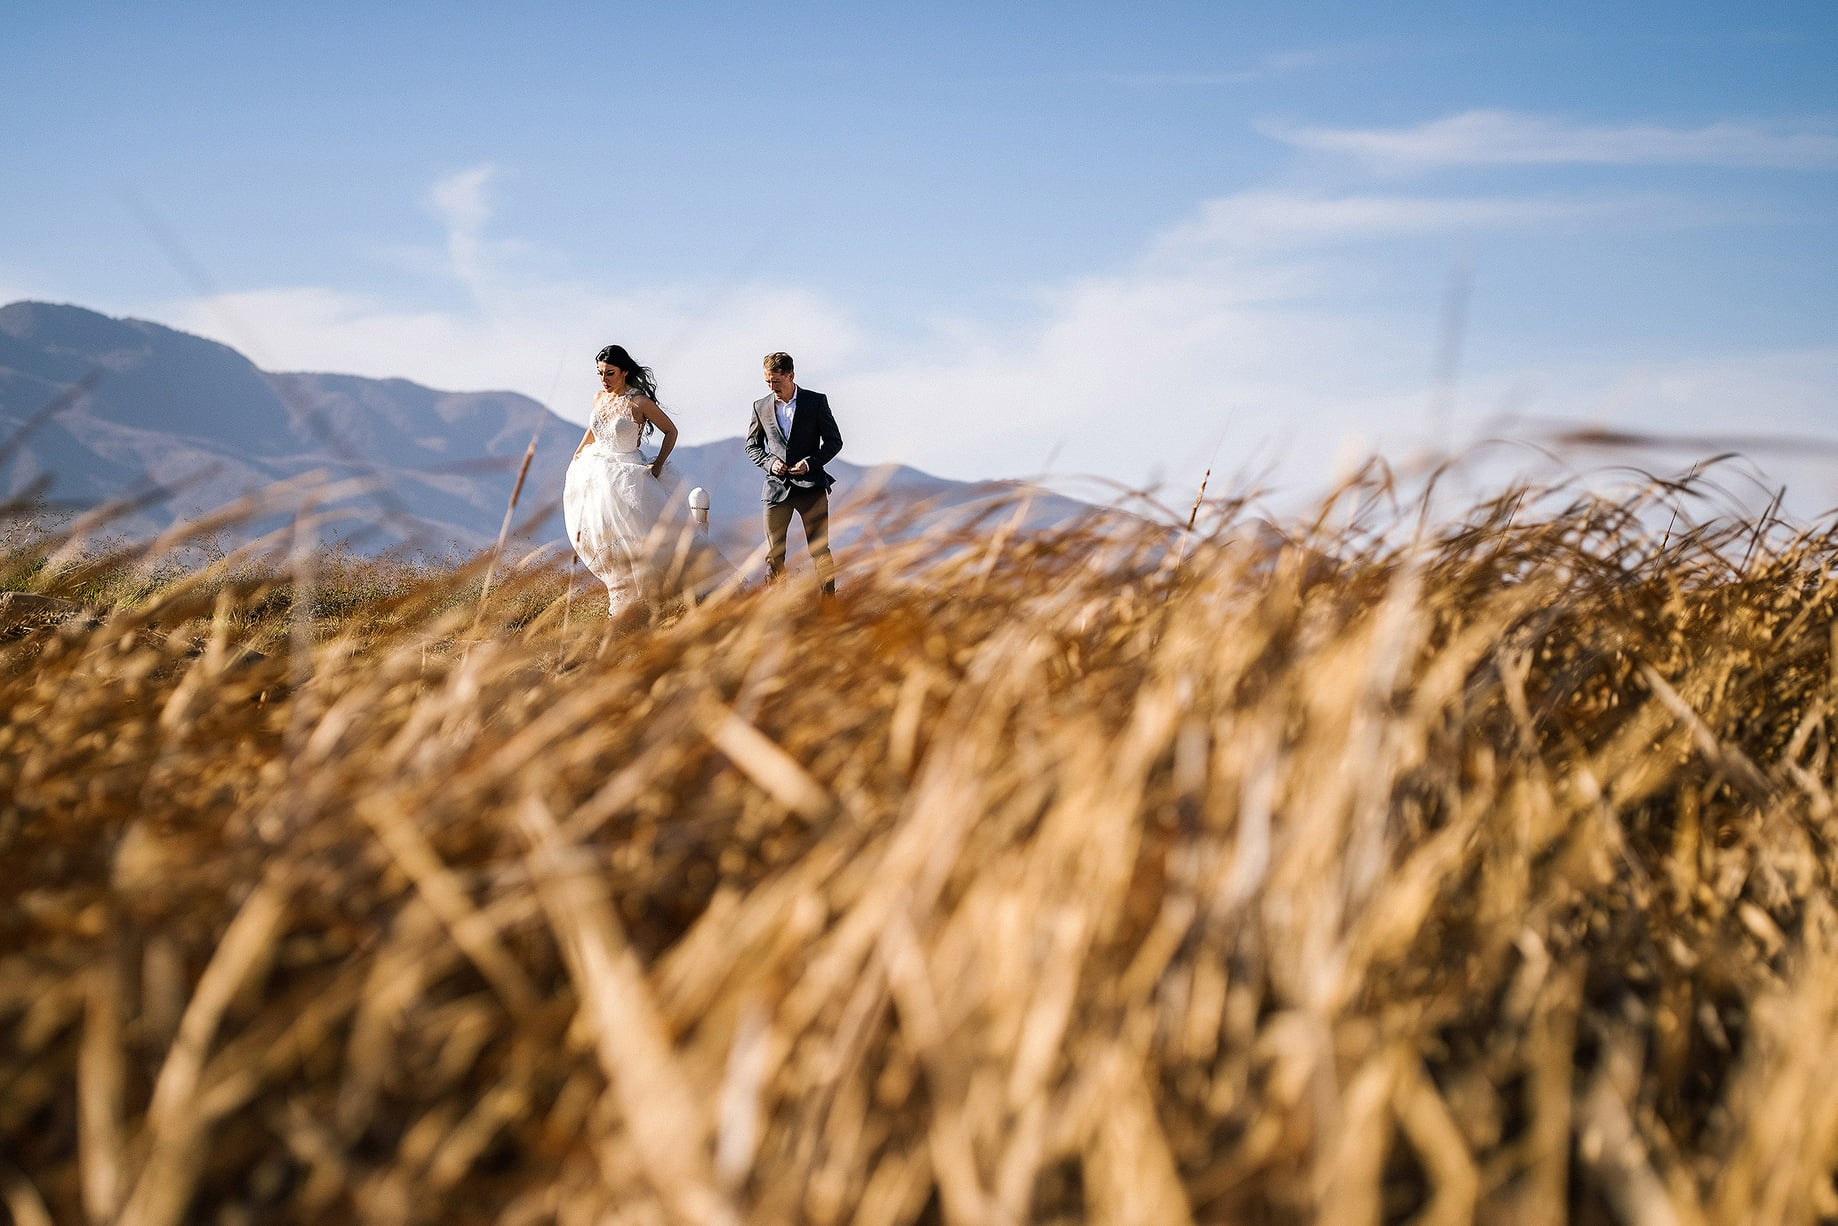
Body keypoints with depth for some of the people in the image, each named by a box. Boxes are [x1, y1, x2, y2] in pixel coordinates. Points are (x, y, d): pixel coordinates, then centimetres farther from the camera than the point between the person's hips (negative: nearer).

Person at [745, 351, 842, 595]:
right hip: (776, 486, 2)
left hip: (811, 485, -2)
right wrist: (770, 462, -5)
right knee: (774, 554, 2)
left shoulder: (816, 401, 2)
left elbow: (834, 441, 4)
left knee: (820, 549, -3)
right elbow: (752, 446, 16)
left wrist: (810, 463, -10)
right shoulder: (761, 407, 8)